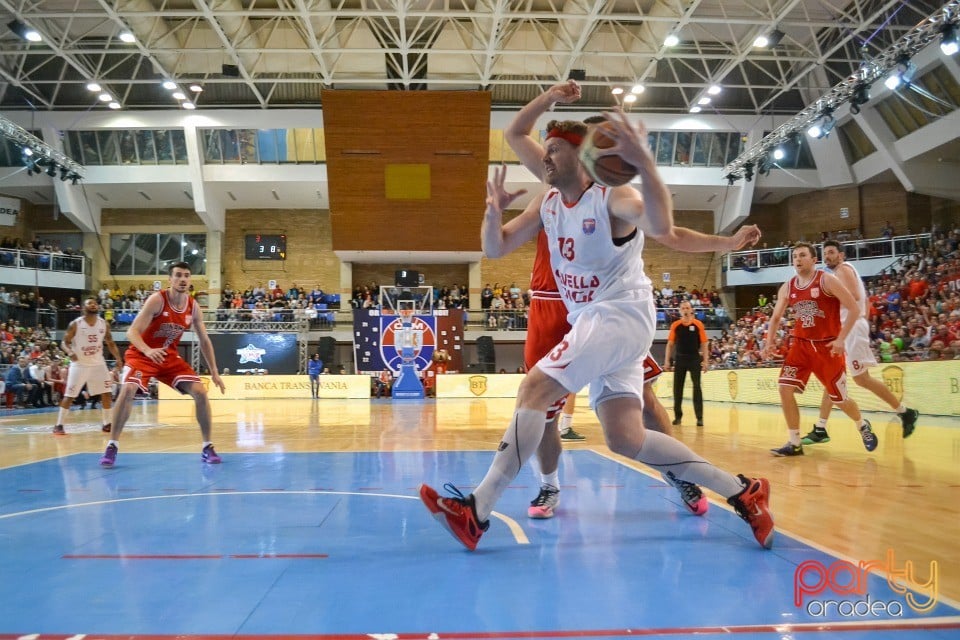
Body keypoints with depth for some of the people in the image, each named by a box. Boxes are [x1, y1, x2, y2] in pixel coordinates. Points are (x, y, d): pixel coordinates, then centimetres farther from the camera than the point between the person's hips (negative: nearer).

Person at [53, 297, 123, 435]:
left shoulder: (104, 324, 0)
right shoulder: (75, 324, -10)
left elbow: (110, 343, 9)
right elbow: (64, 342, -6)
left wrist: (118, 358, -4)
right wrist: (70, 352, -28)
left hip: (98, 363, 4)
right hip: (79, 364, -4)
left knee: (107, 393, 1)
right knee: (69, 396, -4)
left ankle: (106, 424, 12)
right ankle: (59, 425, 6)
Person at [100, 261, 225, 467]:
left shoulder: (193, 307, -5)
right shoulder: (157, 300, -21)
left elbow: (204, 340, 5)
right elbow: (132, 332, -25)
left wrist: (214, 371, 1)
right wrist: (148, 351, -45)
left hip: (169, 356, 4)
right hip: (141, 354, -4)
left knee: (201, 392, -9)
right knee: (127, 391, -28)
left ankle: (207, 447, 3)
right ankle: (112, 446, -10)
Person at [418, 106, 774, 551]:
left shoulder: (613, 196, -14)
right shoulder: (547, 203, 9)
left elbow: (661, 228, -35)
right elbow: (495, 249, 9)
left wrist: (645, 165, -49)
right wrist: (493, 212, -12)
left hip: (622, 316, -9)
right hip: (592, 321, 9)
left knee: (535, 388, -20)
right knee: (626, 440, 2)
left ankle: (476, 511, -16)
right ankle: (743, 493, 11)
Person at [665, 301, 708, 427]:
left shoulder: (698, 324, -1)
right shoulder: (675, 325, 3)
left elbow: (704, 343, 0)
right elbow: (670, 344, 6)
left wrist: (705, 360, -6)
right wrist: (667, 360, 0)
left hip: (694, 359, -2)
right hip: (679, 359, 2)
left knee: (697, 387, -2)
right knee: (677, 388, 4)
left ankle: (699, 417, 2)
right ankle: (678, 416, 15)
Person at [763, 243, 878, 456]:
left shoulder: (828, 280, -12)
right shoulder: (787, 288, 3)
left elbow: (854, 309, -14)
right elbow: (776, 317, 14)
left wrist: (841, 339, -20)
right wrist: (769, 342, 0)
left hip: (827, 346, -4)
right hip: (801, 344, 4)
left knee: (839, 398, 6)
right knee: (785, 389, -13)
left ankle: (863, 425, 39)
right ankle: (795, 443, -4)